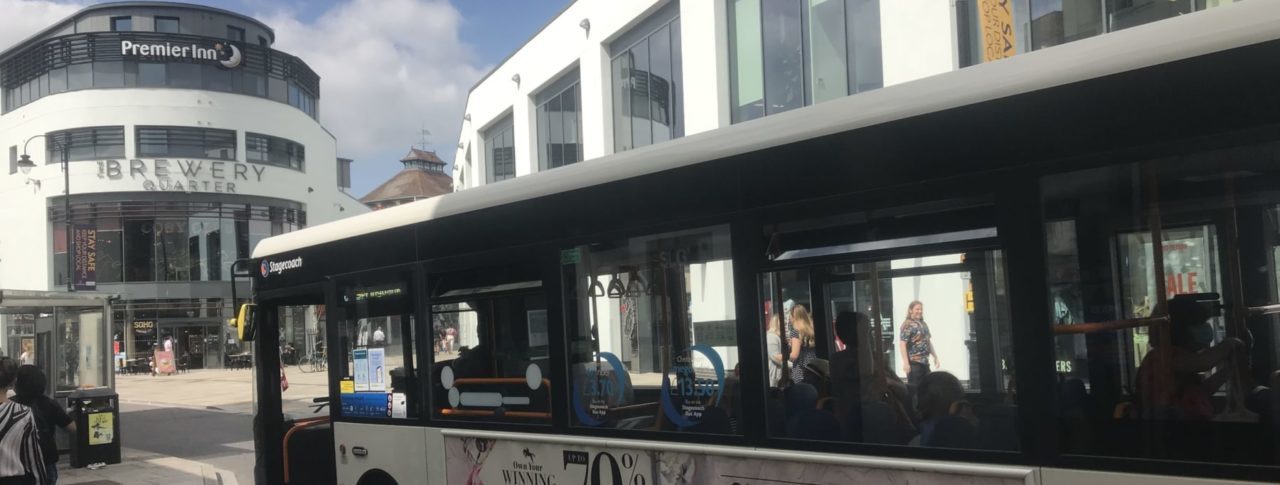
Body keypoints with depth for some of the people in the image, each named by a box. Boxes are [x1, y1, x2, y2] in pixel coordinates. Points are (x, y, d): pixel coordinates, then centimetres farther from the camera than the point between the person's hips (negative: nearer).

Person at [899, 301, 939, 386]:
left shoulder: (924, 324, 16)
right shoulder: (907, 325, -9)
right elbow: (902, 344, -16)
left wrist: (935, 357, 21)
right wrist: (906, 363, -22)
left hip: (925, 362, 8)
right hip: (914, 363, -8)